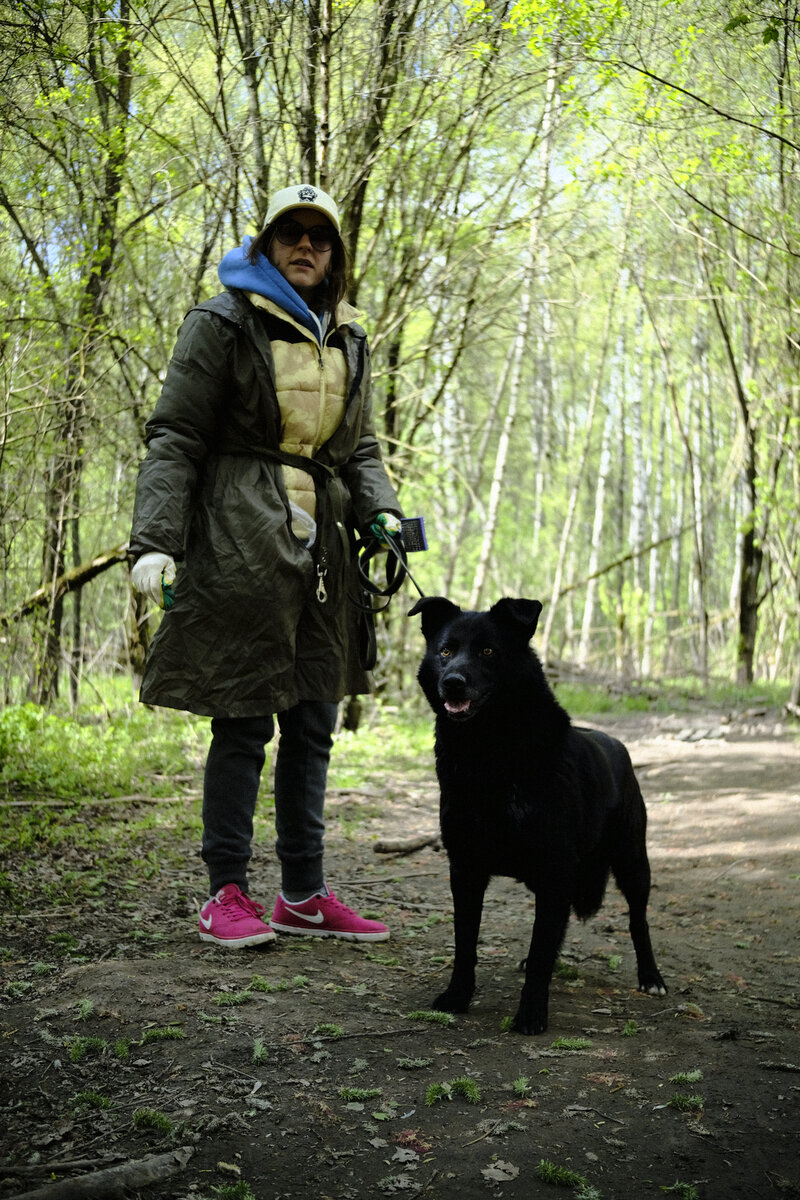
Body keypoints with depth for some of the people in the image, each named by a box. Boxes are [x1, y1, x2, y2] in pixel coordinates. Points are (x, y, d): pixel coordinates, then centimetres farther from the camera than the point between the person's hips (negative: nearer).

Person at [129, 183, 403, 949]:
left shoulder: (348, 341, 19)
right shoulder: (224, 323, 1)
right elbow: (174, 437, -4)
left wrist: (382, 513, 0)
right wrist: (155, 539, -16)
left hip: (320, 543, 6)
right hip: (240, 538, -6)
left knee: (312, 723, 7)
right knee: (243, 720, -5)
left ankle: (304, 896, 16)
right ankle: (226, 893, 7)